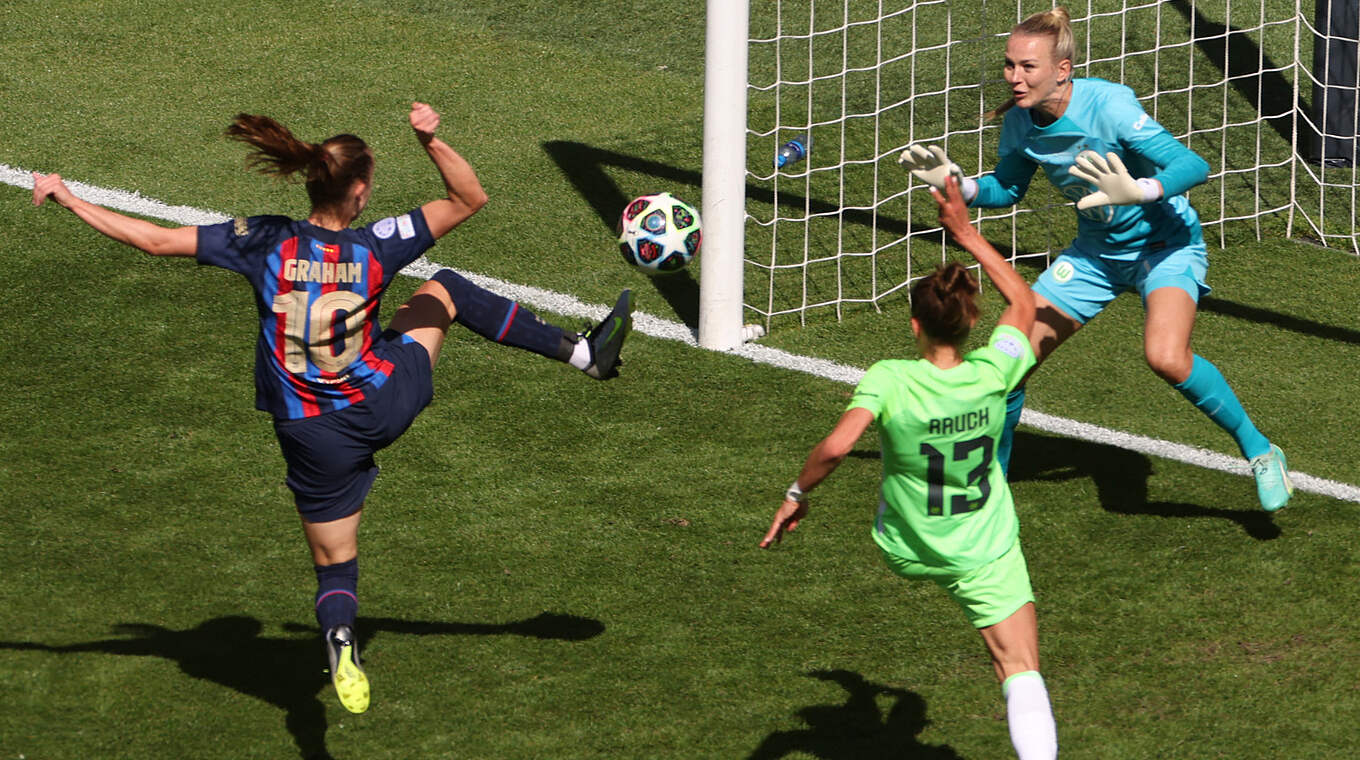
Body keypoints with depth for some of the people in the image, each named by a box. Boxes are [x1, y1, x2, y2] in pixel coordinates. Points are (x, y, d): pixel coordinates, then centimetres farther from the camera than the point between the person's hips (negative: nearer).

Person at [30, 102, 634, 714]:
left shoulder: (264, 243, -16)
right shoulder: (375, 247, -17)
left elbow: (153, 239, -12)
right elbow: (468, 199, -9)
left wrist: (70, 200, -4)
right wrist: (432, 142, -23)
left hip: (314, 435, 0)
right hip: (386, 400, 0)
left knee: (335, 565, 15)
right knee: (445, 288, 22)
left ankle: (340, 643, -17)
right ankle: (583, 353, 27)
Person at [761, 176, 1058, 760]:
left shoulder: (888, 380, -23)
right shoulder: (991, 374, -16)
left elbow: (835, 446, -35)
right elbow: (1023, 301, 3)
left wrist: (796, 495, -17)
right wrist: (967, 234, 7)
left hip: (906, 551, 1)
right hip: (986, 557, -1)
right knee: (1021, 670, -5)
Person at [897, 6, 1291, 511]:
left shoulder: (1107, 105, -28)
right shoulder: (1019, 122, -10)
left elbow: (1194, 167, -31)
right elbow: (1007, 189, 9)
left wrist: (1137, 191, -49)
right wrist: (957, 184, -11)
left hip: (1165, 244, -6)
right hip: (1096, 250, 6)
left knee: (1165, 356, -31)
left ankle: (1259, 452, -11)